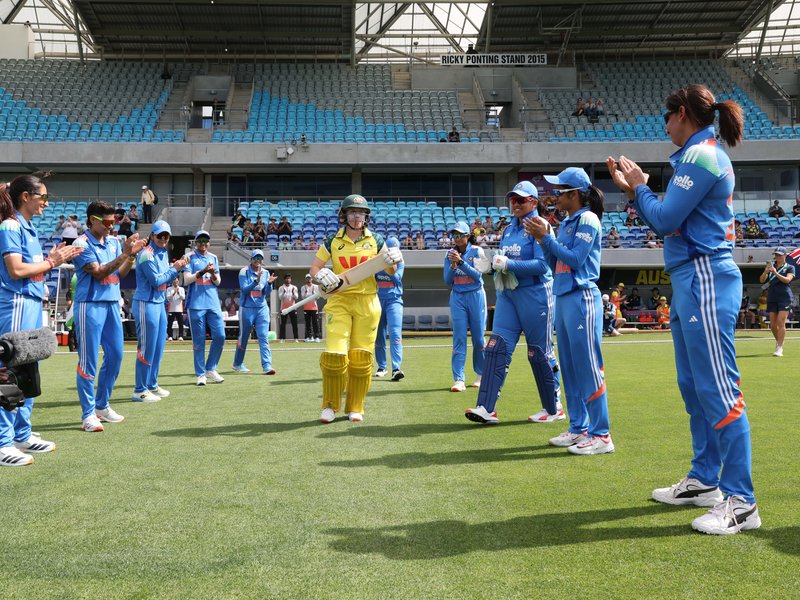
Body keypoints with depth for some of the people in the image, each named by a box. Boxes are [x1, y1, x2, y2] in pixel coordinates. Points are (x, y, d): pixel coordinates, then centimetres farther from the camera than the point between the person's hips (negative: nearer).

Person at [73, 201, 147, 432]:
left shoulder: (114, 242, 12)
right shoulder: (82, 244, -9)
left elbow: (121, 273, 13)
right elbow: (98, 273, -16)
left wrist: (133, 255, -3)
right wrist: (124, 254, -20)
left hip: (112, 304, 7)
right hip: (90, 306, -7)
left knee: (115, 354, 10)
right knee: (88, 360, -4)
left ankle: (101, 405, 24)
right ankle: (88, 414, -1)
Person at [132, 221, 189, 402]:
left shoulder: (164, 253, 14)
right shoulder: (147, 255, -14)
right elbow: (156, 281, -19)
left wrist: (178, 266, 2)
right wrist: (175, 269, -11)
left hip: (159, 304, 10)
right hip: (146, 305, -10)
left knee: (158, 348, 14)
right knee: (147, 349, -6)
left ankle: (152, 385, 25)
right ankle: (140, 391, 1)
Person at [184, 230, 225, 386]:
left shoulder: (213, 258, 15)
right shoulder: (190, 258, 3)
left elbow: (218, 282, 12)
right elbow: (187, 280, -6)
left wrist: (213, 274, -10)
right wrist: (202, 272, -19)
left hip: (213, 303, 4)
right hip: (196, 304, -4)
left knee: (220, 336, -2)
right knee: (199, 340, -1)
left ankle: (210, 369, 13)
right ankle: (200, 374, 6)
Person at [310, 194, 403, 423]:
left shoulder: (375, 240, 7)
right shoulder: (332, 241, 5)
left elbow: (389, 271, 11)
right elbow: (314, 268, 8)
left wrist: (392, 262, -12)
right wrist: (321, 277, -14)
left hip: (367, 302, 1)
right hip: (339, 301, -1)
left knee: (361, 357, 1)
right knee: (334, 355, -10)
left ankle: (355, 408, 13)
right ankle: (330, 406, 6)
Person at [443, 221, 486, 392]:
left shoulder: (477, 251, -3)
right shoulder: (450, 254, 5)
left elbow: (477, 275, -14)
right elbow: (448, 281, 2)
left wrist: (461, 261, -22)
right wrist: (453, 265, -15)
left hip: (476, 296, -2)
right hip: (457, 298, 2)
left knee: (478, 336, 4)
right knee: (459, 338, -5)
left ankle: (481, 375, 21)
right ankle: (458, 380, -10)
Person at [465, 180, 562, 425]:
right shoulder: (509, 229, 14)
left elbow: (542, 265, -20)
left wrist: (508, 264, -23)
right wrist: (493, 263, -1)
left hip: (535, 295, -7)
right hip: (508, 294, 7)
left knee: (539, 352, 2)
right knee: (497, 346, -5)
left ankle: (553, 408, 17)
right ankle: (486, 408, -8)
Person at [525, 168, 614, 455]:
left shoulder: (587, 220, -8)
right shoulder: (566, 223, 17)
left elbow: (575, 259, -16)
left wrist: (546, 237, -11)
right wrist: (543, 239, 6)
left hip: (582, 299, -9)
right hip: (563, 299, 9)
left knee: (588, 366, -9)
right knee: (570, 367, 12)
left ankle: (601, 435, -5)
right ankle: (579, 428, 21)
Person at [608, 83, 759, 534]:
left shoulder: (701, 156, -12)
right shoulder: (703, 154, 18)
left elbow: (663, 220, -13)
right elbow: (670, 220, 20)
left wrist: (639, 187, 3)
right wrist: (633, 187, 16)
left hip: (706, 280, -11)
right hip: (693, 281, 11)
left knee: (718, 388, -10)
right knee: (695, 386, 14)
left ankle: (741, 502, -7)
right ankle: (704, 481, 24)